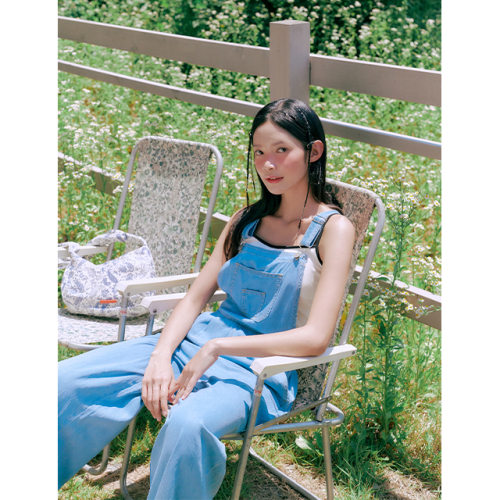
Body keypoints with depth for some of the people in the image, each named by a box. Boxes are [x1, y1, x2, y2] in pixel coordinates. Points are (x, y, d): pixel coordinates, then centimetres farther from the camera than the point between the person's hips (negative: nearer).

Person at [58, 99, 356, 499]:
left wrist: (216, 347, -19)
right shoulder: (247, 220, 14)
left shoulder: (333, 228, -5)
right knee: (69, 382, -12)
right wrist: (161, 354, -10)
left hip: (264, 368, -6)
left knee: (187, 424, -40)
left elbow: (315, 338, -15)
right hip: (200, 341, 6)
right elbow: (196, 297, 10)